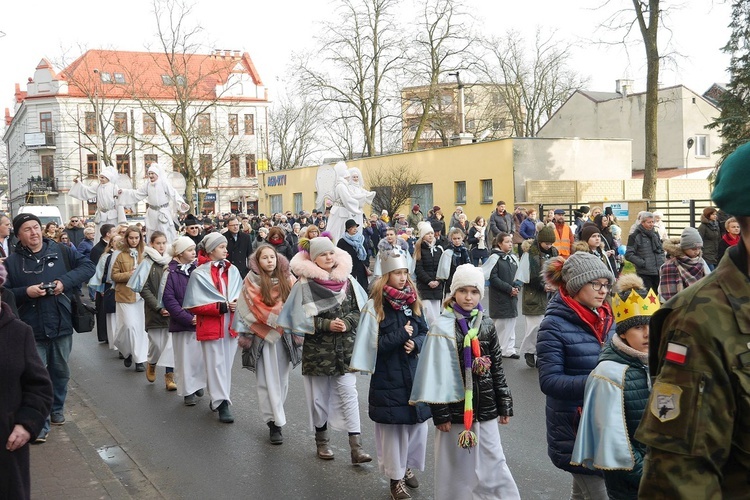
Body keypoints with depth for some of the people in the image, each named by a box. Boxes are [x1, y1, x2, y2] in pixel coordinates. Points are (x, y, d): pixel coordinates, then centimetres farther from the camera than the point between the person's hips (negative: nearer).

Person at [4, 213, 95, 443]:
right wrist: (26, 292, -19)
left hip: (61, 326, 2)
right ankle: (40, 424, 7)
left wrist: (65, 281, -15)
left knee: (60, 372, 17)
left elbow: (88, 266, -2)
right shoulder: (12, 262, 0)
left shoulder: (61, 252, 2)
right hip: (31, 331, -2)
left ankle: (57, 410, 38)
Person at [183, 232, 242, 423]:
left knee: (227, 363, 10)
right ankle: (222, 403, -2)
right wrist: (221, 307, -15)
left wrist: (237, 304, -12)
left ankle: (217, 398, 24)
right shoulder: (199, 274, -8)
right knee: (216, 364, -4)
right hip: (211, 327, -5)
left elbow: (242, 295, 11)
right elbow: (193, 305, -9)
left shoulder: (232, 270, 5)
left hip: (230, 325, 5)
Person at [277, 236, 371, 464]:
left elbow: (360, 309, 5)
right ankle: (321, 441, 27)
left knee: (348, 393, -4)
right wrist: (327, 324, -17)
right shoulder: (305, 285, -6)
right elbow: (302, 317, -8)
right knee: (320, 395, 9)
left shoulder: (347, 280, 3)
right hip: (318, 349, -1)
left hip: (345, 348, 2)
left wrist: (346, 323, -12)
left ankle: (356, 447, -5)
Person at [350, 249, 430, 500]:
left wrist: (415, 343, -11)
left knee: (418, 423, 9)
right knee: (393, 427, 3)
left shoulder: (413, 302, 5)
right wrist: (401, 335, -17)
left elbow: (425, 333, 10)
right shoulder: (375, 306, -11)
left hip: (414, 374, 5)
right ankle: (396, 478, 18)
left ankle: (408, 467, 31)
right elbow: (371, 344, -14)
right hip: (388, 378, -5)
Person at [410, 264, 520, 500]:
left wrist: (505, 405, 10)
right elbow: (436, 374, -10)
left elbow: (497, 368, 11)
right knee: (456, 467, 7)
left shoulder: (486, 325, 5)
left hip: (486, 408, 4)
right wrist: (440, 414, -12)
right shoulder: (443, 328, -10)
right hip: (456, 409, -4)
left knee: (493, 464, 11)